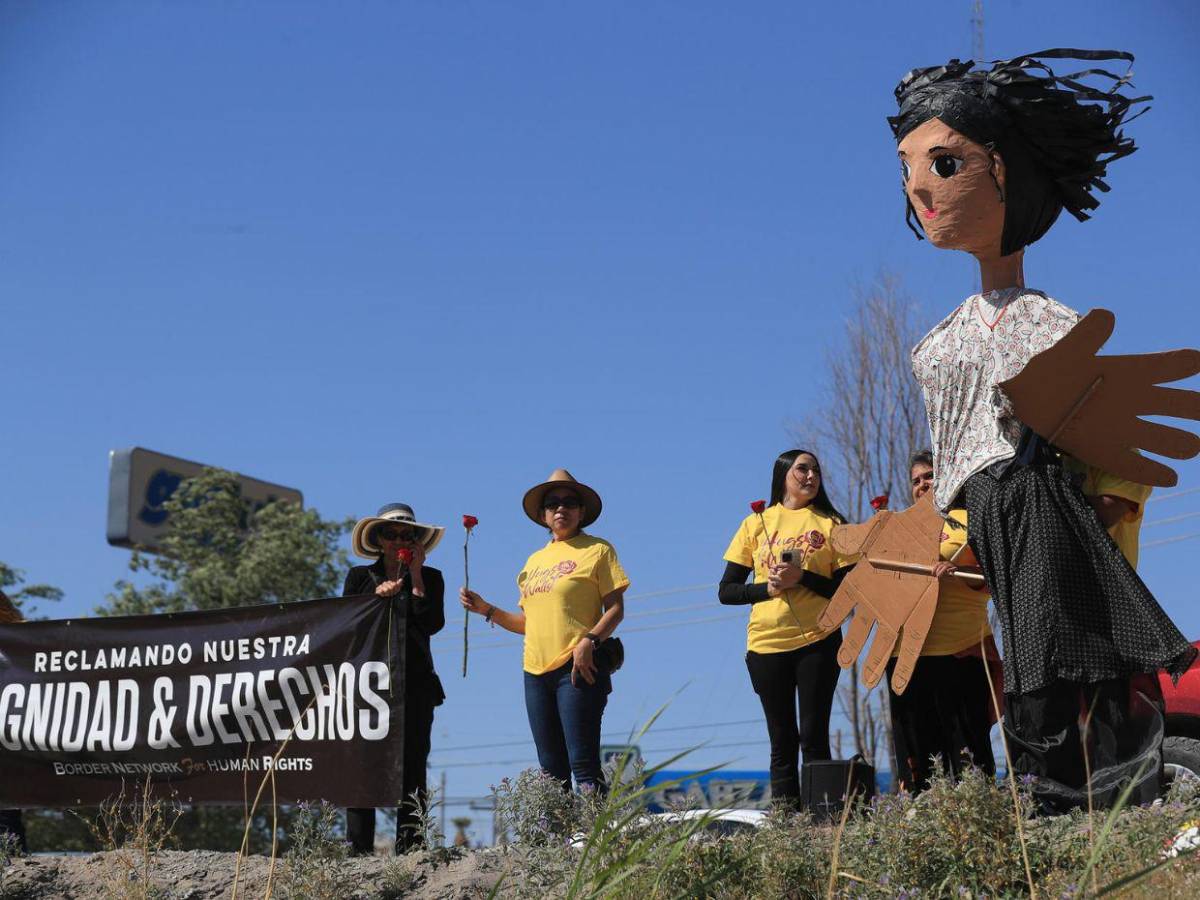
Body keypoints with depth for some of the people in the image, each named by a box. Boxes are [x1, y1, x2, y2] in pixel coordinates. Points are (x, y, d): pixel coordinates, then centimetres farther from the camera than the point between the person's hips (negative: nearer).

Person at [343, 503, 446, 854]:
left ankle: (409, 849, -5)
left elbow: (432, 624, -4)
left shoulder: (430, 578, 11)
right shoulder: (360, 577, 13)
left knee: (412, 766, -5)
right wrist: (377, 597, -10)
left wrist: (416, 576, -3)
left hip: (414, 684, 0)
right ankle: (359, 849, -6)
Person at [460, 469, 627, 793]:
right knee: (551, 768, 5)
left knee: (582, 762, -15)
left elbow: (615, 609, -4)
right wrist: (487, 610, 10)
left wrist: (589, 640, -20)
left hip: (577, 668, -6)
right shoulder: (535, 560, 21)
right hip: (536, 670, 6)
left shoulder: (597, 550, 3)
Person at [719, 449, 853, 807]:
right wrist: (768, 588, -10)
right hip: (766, 644, 2)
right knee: (782, 741, 6)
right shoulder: (756, 524, 9)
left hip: (817, 642, -1)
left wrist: (803, 578, -14)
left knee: (813, 737, -4)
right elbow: (726, 591, 7)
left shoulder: (831, 524, 6)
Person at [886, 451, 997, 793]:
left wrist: (957, 571, -23)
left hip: (959, 651, -6)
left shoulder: (969, 520, 5)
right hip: (906, 652, 6)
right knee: (915, 746, 7)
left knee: (965, 743, -5)